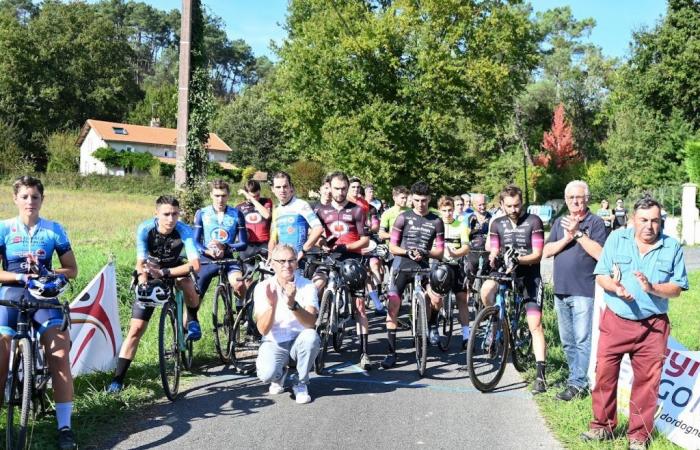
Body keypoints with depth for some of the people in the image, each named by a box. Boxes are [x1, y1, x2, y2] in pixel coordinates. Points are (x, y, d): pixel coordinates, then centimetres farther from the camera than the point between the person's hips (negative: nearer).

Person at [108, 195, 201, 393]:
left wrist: (163, 272, -43)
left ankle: (192, 320, -7)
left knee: (188, 284, -37)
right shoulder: (145, 229, -25)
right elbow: (141, 263, -27)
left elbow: (195, 264, -37)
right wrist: (143, 285, -46)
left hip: (173, 269, 0)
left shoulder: (183, 230, -27)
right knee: (136, 329, -8)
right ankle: (118, 379, -1)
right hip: (150, 276, 0)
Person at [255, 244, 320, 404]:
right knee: (266, 374, -29)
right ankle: (279, 375, 12)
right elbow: (263, 330, -17)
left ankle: (302, 383, -7)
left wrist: (292, 304, -43)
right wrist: (272, 305, -35)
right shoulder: (263, 288, -9)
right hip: (274, 343, 0)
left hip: (298, 341, 0)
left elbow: (311, 323, -25)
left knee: (311, 336, -34)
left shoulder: (307, 286, -10)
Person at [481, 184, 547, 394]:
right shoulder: (497, 224, 6)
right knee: (486, 289, -30)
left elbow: (537, 255, -10)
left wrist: (518, 259, -28)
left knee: (535, 324, -10)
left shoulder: (534, 222, -6)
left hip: (529, 275, -3)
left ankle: (541, 374, -8)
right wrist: (493, 258, -18)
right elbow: (494, 252, 6)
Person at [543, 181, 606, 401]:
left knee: (583, 340, -6)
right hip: (561, 291, 7)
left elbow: (600, 253, -16)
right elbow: (547, 251, 5)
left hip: (584, 292, -6)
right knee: (567, 341, 14)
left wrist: (578, 233, -17)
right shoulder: (559, 222, 14)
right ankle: (577, 376, 26)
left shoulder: (595, 222, -3)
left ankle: (577, 384, -2)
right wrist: (567, 238, -9)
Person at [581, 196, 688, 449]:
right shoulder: (616, 239, 2)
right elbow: (600, 276, 2)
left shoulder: (672, 247, 1)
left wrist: (652, 288, -18)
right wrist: (615, 287, -19)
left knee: (647, 381, 5)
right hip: (615, 321, 1)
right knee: (604, 374, 5)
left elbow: (677, 288, 0)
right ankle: (602, 426, 23)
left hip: (652, 325, 0)